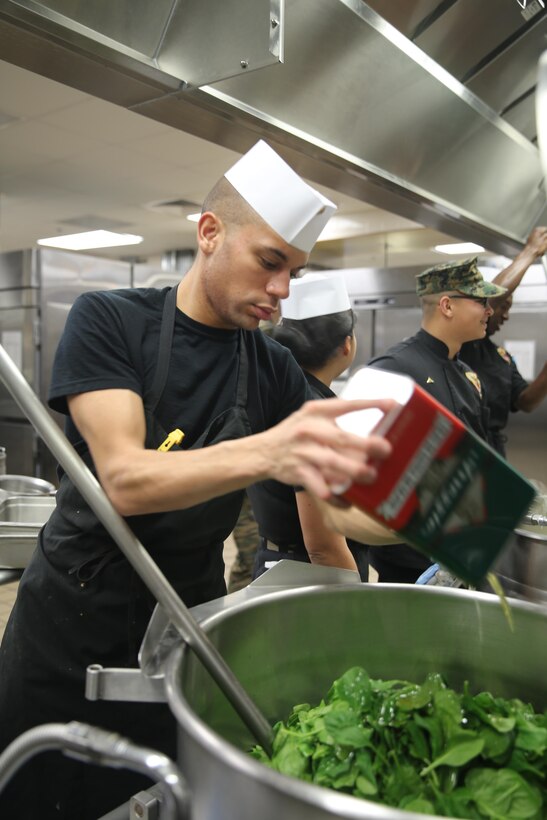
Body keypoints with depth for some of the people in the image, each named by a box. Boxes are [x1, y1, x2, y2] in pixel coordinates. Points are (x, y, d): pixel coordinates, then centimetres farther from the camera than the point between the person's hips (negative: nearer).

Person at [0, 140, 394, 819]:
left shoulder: (275, 372, -3)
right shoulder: (108, 320, -13)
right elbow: (125, 480, -26)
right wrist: (266, 452, -43)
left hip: (189, 619, 3)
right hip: (74, 616, -2)